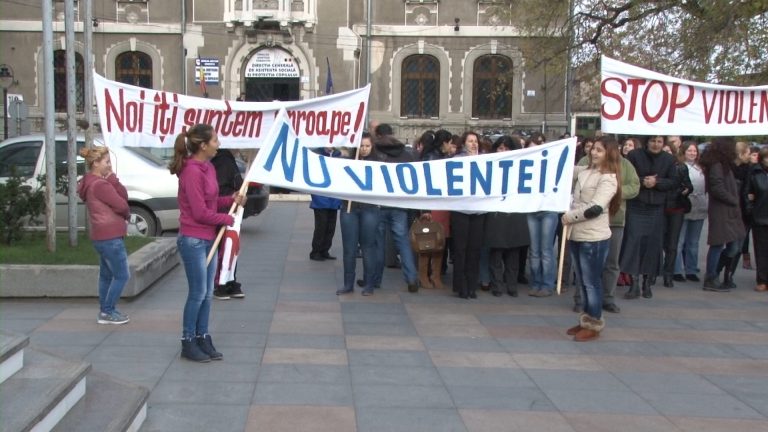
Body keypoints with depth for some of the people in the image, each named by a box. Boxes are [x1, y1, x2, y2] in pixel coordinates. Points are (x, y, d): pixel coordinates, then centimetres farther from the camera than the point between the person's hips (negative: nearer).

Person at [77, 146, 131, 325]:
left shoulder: (91, 182, 14)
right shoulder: (100, 184, -19)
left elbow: (123, 196, 6)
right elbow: (121, 205, -20)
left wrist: (112, 178, -6)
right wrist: (127, 214, 2)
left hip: (101, 236, 10)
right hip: (110, 237, -10)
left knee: (106, 275, 17)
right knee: (122, 275, -1)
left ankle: (105, 311, 24)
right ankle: (107, 312, 5)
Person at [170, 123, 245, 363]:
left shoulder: (208, 167, 8)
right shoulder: (192, 171, -20)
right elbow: (201, 212, -20)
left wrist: (231, 200, 0)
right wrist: (227, 219, -8)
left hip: (209, 239, 8)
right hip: (193, 240, -8)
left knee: (207, 294, 14)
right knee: (198, 293, 2)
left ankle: (202, 338, 25)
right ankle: (188, 343, 16)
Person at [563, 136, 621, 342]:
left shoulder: (608, 179, -12)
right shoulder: (584, 172, 11)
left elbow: (595, 208, -21)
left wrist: (570, 216, -14)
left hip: (594, 238, -8)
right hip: (577, 235, 8)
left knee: (592, 282, 1)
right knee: (583, 281, 15)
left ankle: (594, 325, 12)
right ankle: (586, 320, 26)